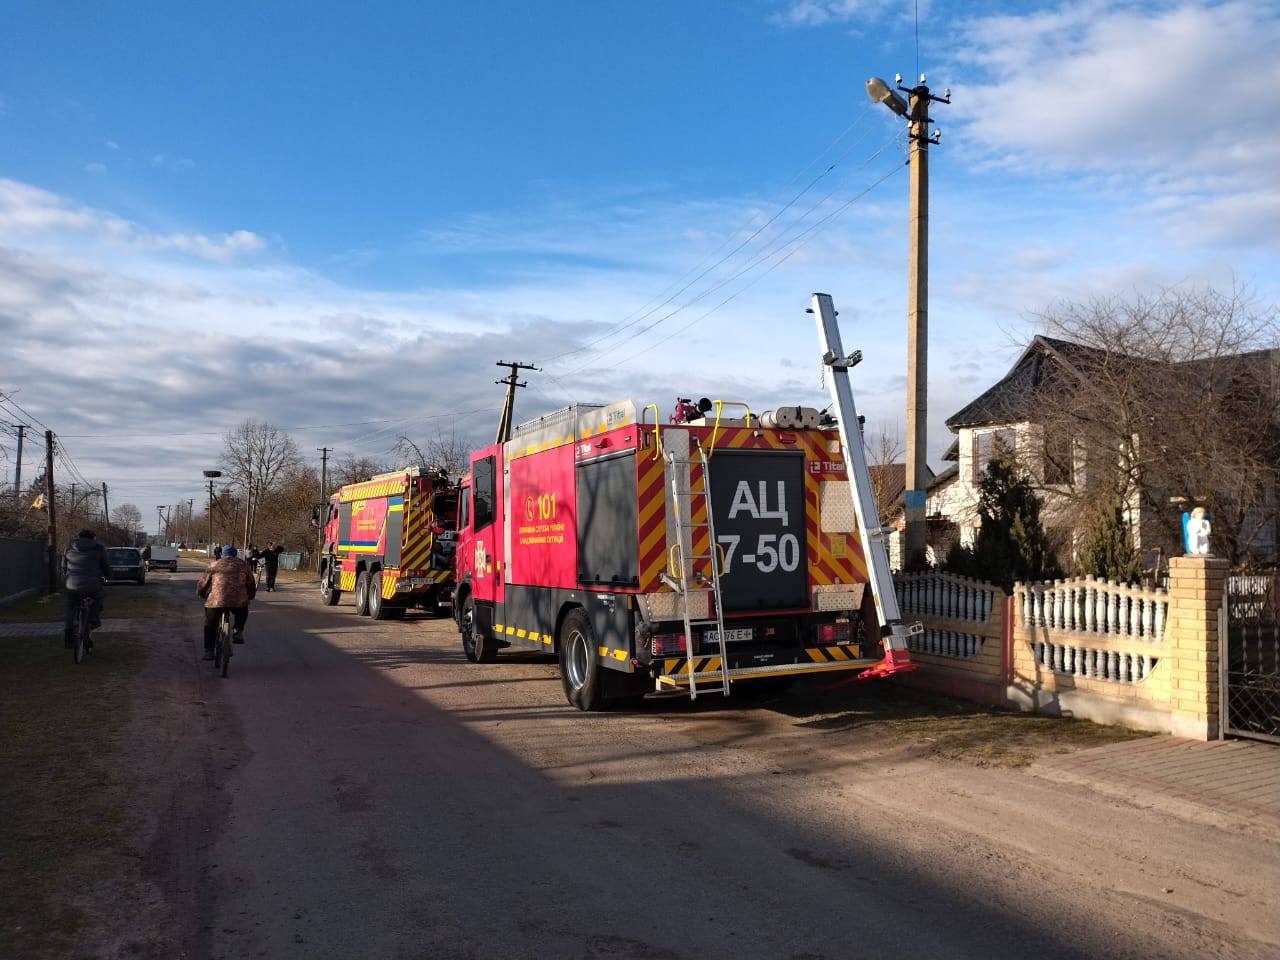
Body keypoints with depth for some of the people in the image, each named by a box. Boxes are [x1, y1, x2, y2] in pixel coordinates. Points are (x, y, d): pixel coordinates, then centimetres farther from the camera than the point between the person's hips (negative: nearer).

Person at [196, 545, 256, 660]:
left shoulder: (214, 565, 16)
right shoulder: (243, 565, 19)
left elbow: (201, 585, 17)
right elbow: (251, 585, 22)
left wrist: (204, 594, 36)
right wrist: (250, 597, 39)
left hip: (216, 601, -1)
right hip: (239, 602, 1)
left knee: (210, 625, 20)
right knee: (242, 614, 33)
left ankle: (209, 651, 18)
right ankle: (237, 632, 11)